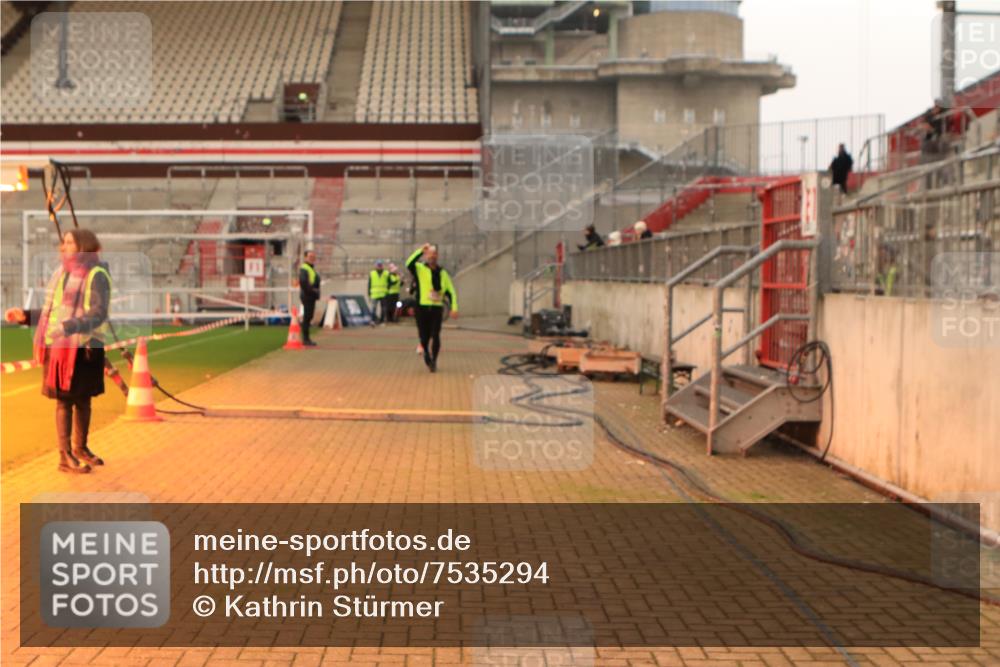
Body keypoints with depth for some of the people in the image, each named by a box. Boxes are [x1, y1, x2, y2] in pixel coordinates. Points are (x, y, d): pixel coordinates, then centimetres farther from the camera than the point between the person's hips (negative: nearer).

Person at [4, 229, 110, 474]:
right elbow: (53, 312, 16)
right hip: (58, 346, 4)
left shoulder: (96, 275, -8)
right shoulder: (61, 273, 10)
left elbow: (97, 314, -18)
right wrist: (25, 316, 4)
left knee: (82, 399, 8)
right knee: (64, 400, 2)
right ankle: (65, 457, 5)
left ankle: (80, 448, 24)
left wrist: (67, 327, -31)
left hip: (82, 347, -4)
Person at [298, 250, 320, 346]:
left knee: (309, 317, 13)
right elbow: (303, 281, -27)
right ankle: (305, 339, -6)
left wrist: (316, 292, 13)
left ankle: (306, 338, 19)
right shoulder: (304, 269, -13)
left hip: (311, 296, 10)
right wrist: (310, 291, -21)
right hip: (307, 296, -10)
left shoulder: (311, 268, 20)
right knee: (307, 317, -8)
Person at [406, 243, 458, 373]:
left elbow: (450, 291, 12)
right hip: (422, 308, -1)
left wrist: (454, 306, 0)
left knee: (435, 336, -9)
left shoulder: (442, 272, 12)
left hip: (437, 308, 1)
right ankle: (426, 353, 35)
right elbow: (409, 264, -21)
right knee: (424, 336, 4)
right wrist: (421, 250, -25)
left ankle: (433, 361, 2)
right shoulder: (420, 269, 3)